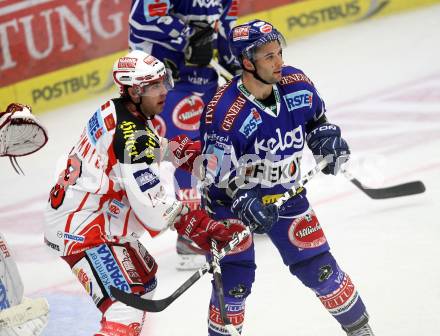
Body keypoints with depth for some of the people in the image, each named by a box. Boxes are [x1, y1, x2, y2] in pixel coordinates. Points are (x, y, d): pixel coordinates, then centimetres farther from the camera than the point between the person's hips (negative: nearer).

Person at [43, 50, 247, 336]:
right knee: (127, 304, -19)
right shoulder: (133, 136, -26)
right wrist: (200, 227, -24)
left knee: (144, 278, 26)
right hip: (80, 228, -11)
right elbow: (152, 208, -29)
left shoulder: (115, 110, 1)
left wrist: (173, 150, 9)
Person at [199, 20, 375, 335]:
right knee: (234, 282, -5)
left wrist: (327, 136, -9)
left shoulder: (297, 85, -12)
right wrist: (243, 202, -36)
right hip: (232, 202, -4)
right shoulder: (226, 111, -28)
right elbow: (216, 174, -23)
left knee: (319, 267, 8)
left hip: (285, 194, 4)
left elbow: (316, 118, 10)